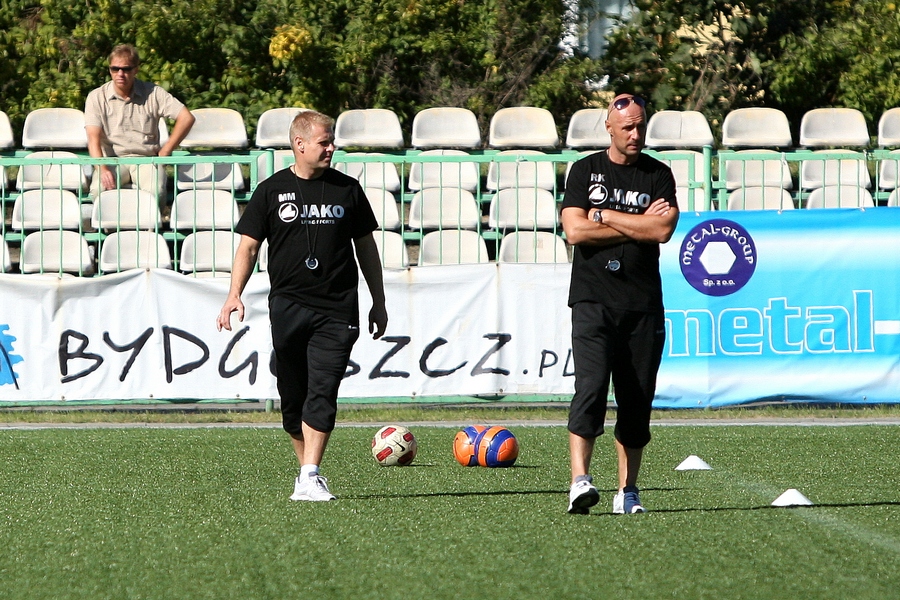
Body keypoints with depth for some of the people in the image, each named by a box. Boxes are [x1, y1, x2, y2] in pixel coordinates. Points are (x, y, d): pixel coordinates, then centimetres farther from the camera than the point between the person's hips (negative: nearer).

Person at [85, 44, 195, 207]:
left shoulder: (153, 93, 5)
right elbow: (94, 138, -7)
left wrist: (165, 152, -2)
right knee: (98, 190, -32)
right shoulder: (97, 97, 3)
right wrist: (102, 169, -25)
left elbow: (186, 118, 2)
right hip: (112, 160, 0)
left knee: (156, 192, -33)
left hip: (146, 158, 0)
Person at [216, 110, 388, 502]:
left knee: (322, 392, -12)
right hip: (287, 304, 0)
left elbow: (366, 247, 17)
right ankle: (306, 467, 19)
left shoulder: (347, 190, 10)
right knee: (292, 395, 5)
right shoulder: (271, 191, 5)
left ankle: (310, 479, -16)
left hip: (337, 308, 0)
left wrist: (378, 303, 18)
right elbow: (248, 246, 5)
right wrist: (235, 295, -9)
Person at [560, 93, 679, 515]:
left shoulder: (658, 175, 10)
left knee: (637, 398, 2)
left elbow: (663, 230, -6)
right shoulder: (585, 171, 8)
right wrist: (638, 224, -4)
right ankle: (579, 479, -24)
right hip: (593, 299, -2)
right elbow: (575, 230, -5)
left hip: (643, 302, 2)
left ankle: (627, 491, 8)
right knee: (591, 385, -17)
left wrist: (605, 216, -4)